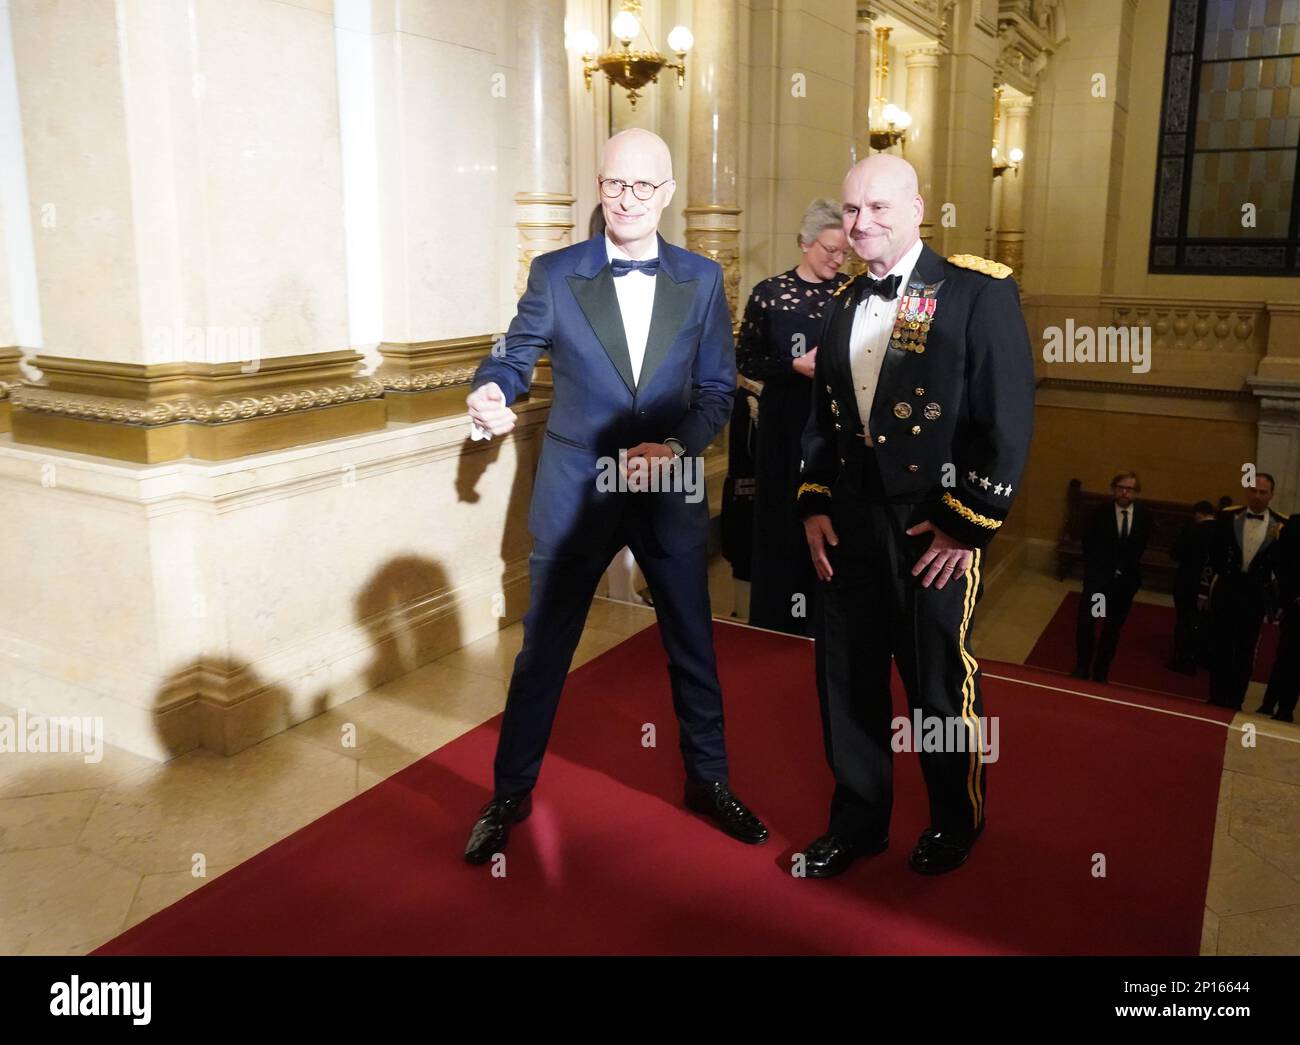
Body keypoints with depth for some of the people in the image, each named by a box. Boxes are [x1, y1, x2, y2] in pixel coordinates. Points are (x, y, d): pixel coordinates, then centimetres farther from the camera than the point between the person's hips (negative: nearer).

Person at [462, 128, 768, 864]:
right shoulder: (554, 274, -1)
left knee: (694, 646, 14)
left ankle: (709, 781, 36)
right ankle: (511, 795, 27)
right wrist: (493, 392, -23)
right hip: (576, 492, -1)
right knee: (544, 650, 9)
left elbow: (717, 388, 1)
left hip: (672, 492, 2)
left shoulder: (702, 279, 2)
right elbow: (517, 357, 1)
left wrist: (675, 449, -15)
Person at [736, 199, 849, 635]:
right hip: (787, 425, -2)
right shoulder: (768, 293, -3)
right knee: (786, 520, 3)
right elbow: (745, 361, -1)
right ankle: (783, 621, 17)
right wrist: (795, 366, -15)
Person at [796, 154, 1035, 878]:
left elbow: (1009, 419, -11)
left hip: (935, 530, -5)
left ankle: (957, 821, 35)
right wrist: (815, 504, 6)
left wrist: (968, 523, -13)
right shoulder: (845, 303, 11)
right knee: (847, 676, 12)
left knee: (941, 681, 9)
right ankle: (858, 819, 33)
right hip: (849, 527, 5)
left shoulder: (979, 293, -8)